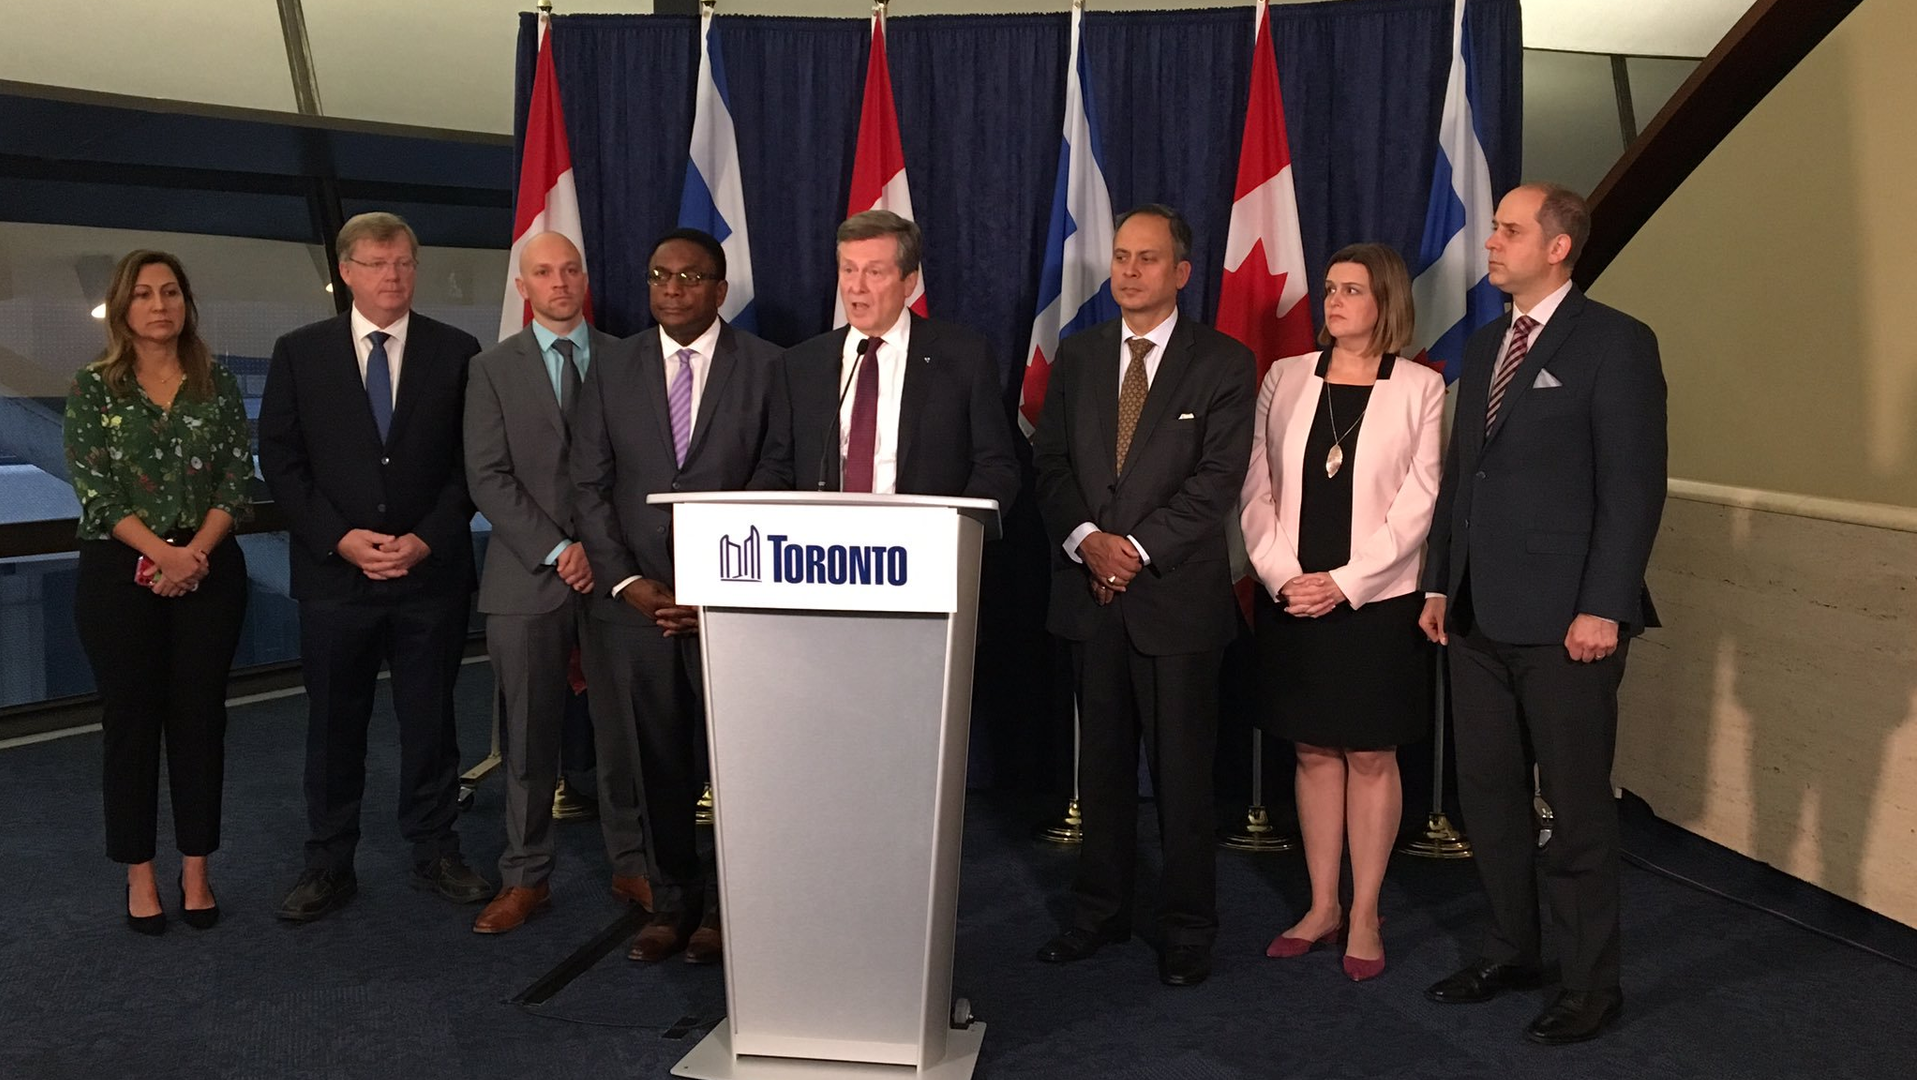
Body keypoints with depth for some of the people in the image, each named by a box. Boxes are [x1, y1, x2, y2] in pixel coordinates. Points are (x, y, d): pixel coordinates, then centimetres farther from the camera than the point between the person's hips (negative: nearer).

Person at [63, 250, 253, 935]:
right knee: (131, 718, 5)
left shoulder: (218, 385, 5)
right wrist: (163, 552, -17)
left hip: (209, 571, 1)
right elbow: (94, 490, -6)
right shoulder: (93, 388, 1)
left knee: (200, 716, 6)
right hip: (120, 573, -1)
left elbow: (237, 482, 0)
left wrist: (195, 553, -13)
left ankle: (196, 871, 17)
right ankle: (140, 874, 17)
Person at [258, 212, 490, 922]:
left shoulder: (456, 352, 4)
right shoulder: (299, 353, 5)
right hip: (334, 572, 0)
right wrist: (341, 538, -9)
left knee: (430, 721, 9)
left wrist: (428, 539, -9)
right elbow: (280, 461, 2)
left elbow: (471, 462, 2)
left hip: (431, 570, 0)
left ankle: (435, 853, 22)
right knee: (333, 725, 9)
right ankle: (329, 864, 21)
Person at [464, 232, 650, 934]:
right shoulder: (493, 369, 7)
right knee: (529, 736, 5)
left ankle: (632, 865, 17)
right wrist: (557, 550, -10)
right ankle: (525, 877, 15)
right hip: (527, 578, 0)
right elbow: (488, 478, -1)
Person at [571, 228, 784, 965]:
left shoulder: (766, 367, 0)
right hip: (637, 602, 3)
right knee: (654, 765, 8)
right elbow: (590, 486, 7)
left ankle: (723, 906, 21)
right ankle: (671, 901, 24)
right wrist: (627, 582, -5)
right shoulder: (612, 369, 9)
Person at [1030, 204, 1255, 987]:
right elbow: (1050, 462, 6)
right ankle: (1099, 910, 25)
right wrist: (1086, 537, -11)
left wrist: (1139, 548, -16)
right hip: (1091, 594, 4)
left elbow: (1218, 479, -9)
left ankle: (1186, 929, 16)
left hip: (1177, 593, -4)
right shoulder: (1076, 357, 12)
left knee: (1182, 769, 3)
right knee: (1101, 763, 12)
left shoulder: (1224, 364, 0)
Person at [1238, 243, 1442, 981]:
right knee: (1314, 752, 10)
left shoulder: (1420, 388, -2)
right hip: (1290, 601, 3)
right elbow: (1257, 489, 4)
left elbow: (1418, 503, -7)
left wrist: (1343, 583, -13)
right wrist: (1281, 576, -9)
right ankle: (1321, 906, 21)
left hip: (1377, 601, -3)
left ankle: (1364, 915, 17)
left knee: (1371, 756, 5)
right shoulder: (1284, 379, 6)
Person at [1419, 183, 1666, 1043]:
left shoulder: (1614, 342, -7)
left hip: (1564, 618, -7)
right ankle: (1511, 950, 30)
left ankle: (1590, 984, 20)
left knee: (1577, 806, 5)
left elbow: (1635, 484, -12)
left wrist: (1602, 607, -16)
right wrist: (1439, 584, 12)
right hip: (1479, 614, 7)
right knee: (1487, 794, 13)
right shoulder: (1483, 346, 14)